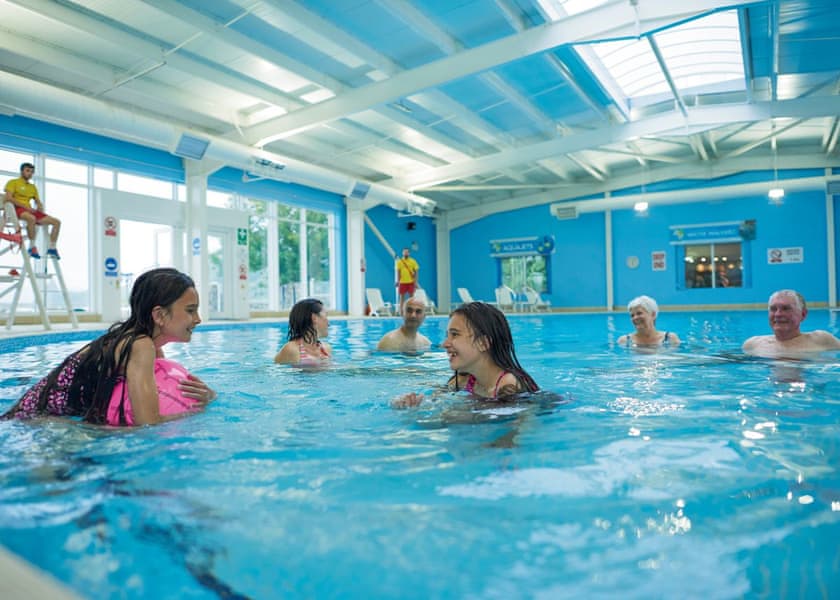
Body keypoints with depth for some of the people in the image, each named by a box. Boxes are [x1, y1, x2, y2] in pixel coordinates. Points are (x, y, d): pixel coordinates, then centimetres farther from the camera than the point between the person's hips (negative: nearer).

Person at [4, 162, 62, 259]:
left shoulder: (33, 187, 25)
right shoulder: (13, 182, 6)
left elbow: (38, 201, 23)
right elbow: (8, 198, -8)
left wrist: (40, 207, -3)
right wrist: (25, 206, -17)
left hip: (30, 211, 7)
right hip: (17, 209, -7)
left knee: (57, 222, -9)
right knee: (32, 218, -42)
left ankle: (52, 248, -11)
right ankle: (32, 247, -34)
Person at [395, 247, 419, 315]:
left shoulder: (413, 261, 1)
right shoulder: (399, 261, 2)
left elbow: (415, 272, 2)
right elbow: (398, 272, 6)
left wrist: (415, 282, -5)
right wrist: (398, 281, -1)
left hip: (411, 282, 0)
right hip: (402, 282, 0)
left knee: (411, 296, 3)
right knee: (402, 297, 4)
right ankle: (401, 311, 9)